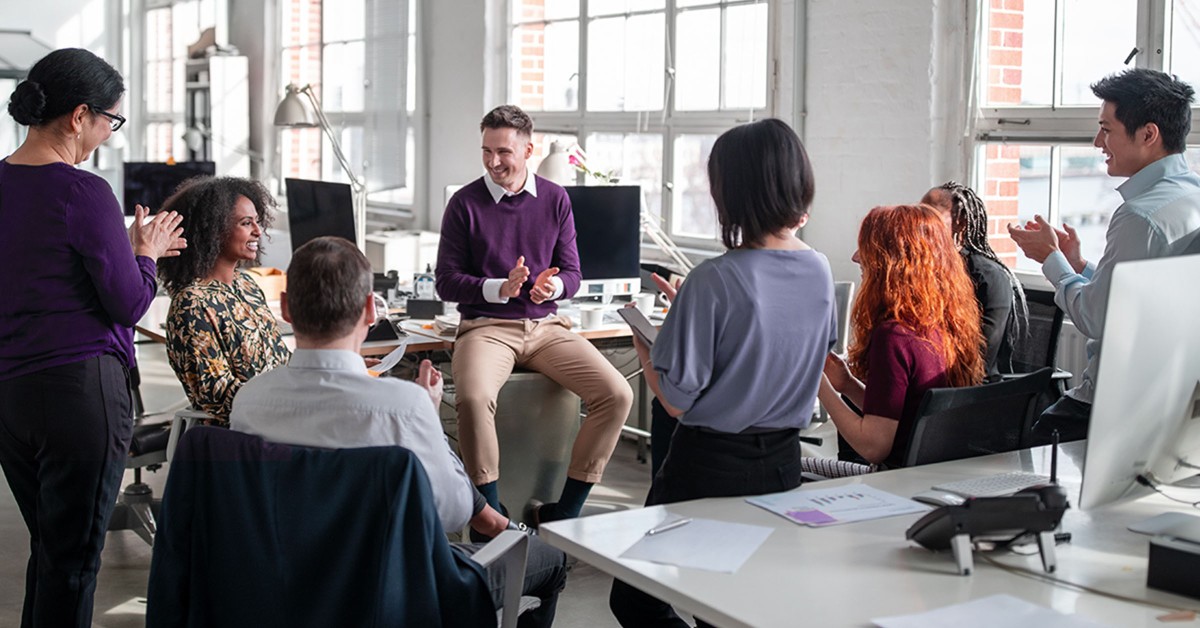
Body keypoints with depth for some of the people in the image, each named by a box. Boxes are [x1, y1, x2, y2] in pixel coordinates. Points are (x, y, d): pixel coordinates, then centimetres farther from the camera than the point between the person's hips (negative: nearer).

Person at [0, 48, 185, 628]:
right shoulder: (83, 193, -16)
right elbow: (129, 303, -11)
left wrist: (130, 248, 20)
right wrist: (146, 253, 7)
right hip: (79, 387, -7)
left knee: (47, 546, 20)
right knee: (74, 557, 5)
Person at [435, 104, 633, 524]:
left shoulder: (555, 200, 9)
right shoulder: (465, 204, 1)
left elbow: (572, 273, 10)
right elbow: (446, 282, 0)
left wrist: (553, 285, -14)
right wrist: (500, 288, -17)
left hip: (546, 326, 3)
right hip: (486, 327, -3)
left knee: (618, 395, -18)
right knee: (473, 399, -36)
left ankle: (560, 514, -8)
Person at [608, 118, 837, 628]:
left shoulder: (715, 281, -23)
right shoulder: (820, 271, -3)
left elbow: (676, 399, -19)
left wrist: (642, 343, 0)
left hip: (711, 467, -6)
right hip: (783, 465, 7)